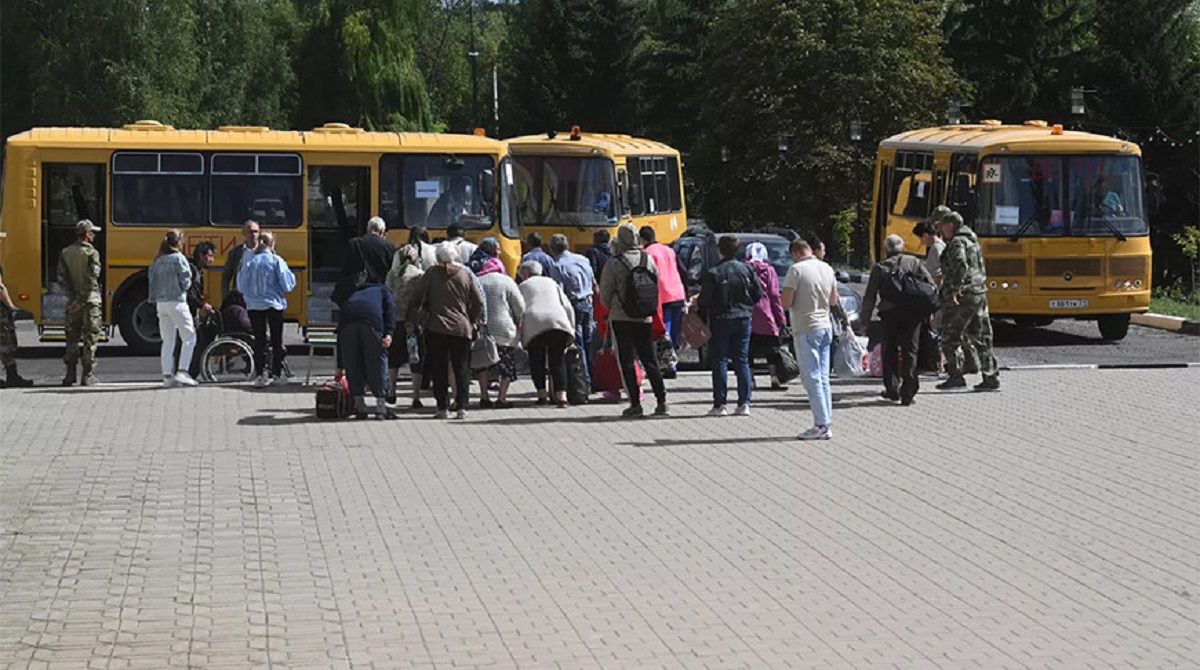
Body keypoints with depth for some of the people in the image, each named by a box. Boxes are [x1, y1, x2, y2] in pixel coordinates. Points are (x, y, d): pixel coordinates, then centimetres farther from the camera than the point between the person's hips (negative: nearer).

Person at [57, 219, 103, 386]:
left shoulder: (65, 253, 6)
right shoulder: (92, 253, -9)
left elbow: (62, 278, -2)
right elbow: (92, 280, -18)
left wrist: (72, 298, -5)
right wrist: (81, 301, -15)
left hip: (73, 303, 4)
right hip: (90, 302, -4)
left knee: (72, 338, 11)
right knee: (90, 338, 1)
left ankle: (70, 374, 8)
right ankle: (88, 375, 1)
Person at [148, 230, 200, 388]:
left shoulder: (157, 261, 11)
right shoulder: (178, 258, -8)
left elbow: (153, 282, 9)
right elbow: (186, 280, -10)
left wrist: (154, 299, 12)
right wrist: (182, 288, 9)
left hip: (161, 303, 7)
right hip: (176, 302, -7)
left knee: (167, 342, 9)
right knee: (189, 338, 0)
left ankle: (167, 375, 6)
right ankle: (182, 372, -10)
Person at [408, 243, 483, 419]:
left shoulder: (431, 274, -1)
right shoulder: (466, 274, 3)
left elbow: (416, 297, 1)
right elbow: (479, 302, 6)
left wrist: (410, 319, 10)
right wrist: (474, 322, 18)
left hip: (437, 328, -1)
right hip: (462, 328, 1)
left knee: (439, 369, 4)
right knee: (462, 368, 8)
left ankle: (443, 408, 0)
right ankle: (461, 407, 2)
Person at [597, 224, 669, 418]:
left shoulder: (614, 264, -12)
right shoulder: (648, 260, 1)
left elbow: (604, 294, -4)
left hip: (621, 319, -4)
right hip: (645, 318, 4)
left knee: (627, 361, 2)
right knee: (650, 360, 11)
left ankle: (635, 404, -2)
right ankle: (662, 402, 7)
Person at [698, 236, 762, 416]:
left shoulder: (712, 273, -11)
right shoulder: (746, 269, 1)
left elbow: (705, 300, -12)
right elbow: (758, 294, 4)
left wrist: (696, 302, 10)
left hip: (721, 321, -4)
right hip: (743, 319, 4)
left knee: (719, 361, 2)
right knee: (742, 361, 8)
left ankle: (719, 405, -1)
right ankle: (744, 403, 4)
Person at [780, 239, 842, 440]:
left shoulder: (797, 270, -12)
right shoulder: (827, 269, 8)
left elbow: (786, 302, -15)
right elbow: (833, 301, 16)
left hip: (806, 329, -7)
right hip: (826, 326, 7)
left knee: (812, 378, -5)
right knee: (823, 378, 11)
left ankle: (821, 425, -8)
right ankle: (827, 423, 12)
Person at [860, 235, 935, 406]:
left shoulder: (879, 267, 7)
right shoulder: (914, 262, 10)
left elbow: (870, 296, 4)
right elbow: (931, 285, 3)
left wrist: (865, 319, 8)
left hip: (889, 313, -1)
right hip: (912, 312, 1)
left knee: (889, 352, 15)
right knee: (910, 351, 4)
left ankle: (892, 389, 19)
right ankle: (908, 394, -1)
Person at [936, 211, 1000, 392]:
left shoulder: (957, 242, -10)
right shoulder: (972, 240, 20)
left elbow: (961, 265, -27)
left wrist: (955, 288, -23)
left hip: (962, 296, -9)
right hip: (979, 294, 9)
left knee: (950, 338, 0)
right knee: (981, 338, 10)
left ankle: (956, 376, -3)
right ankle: (991, 378, 7)